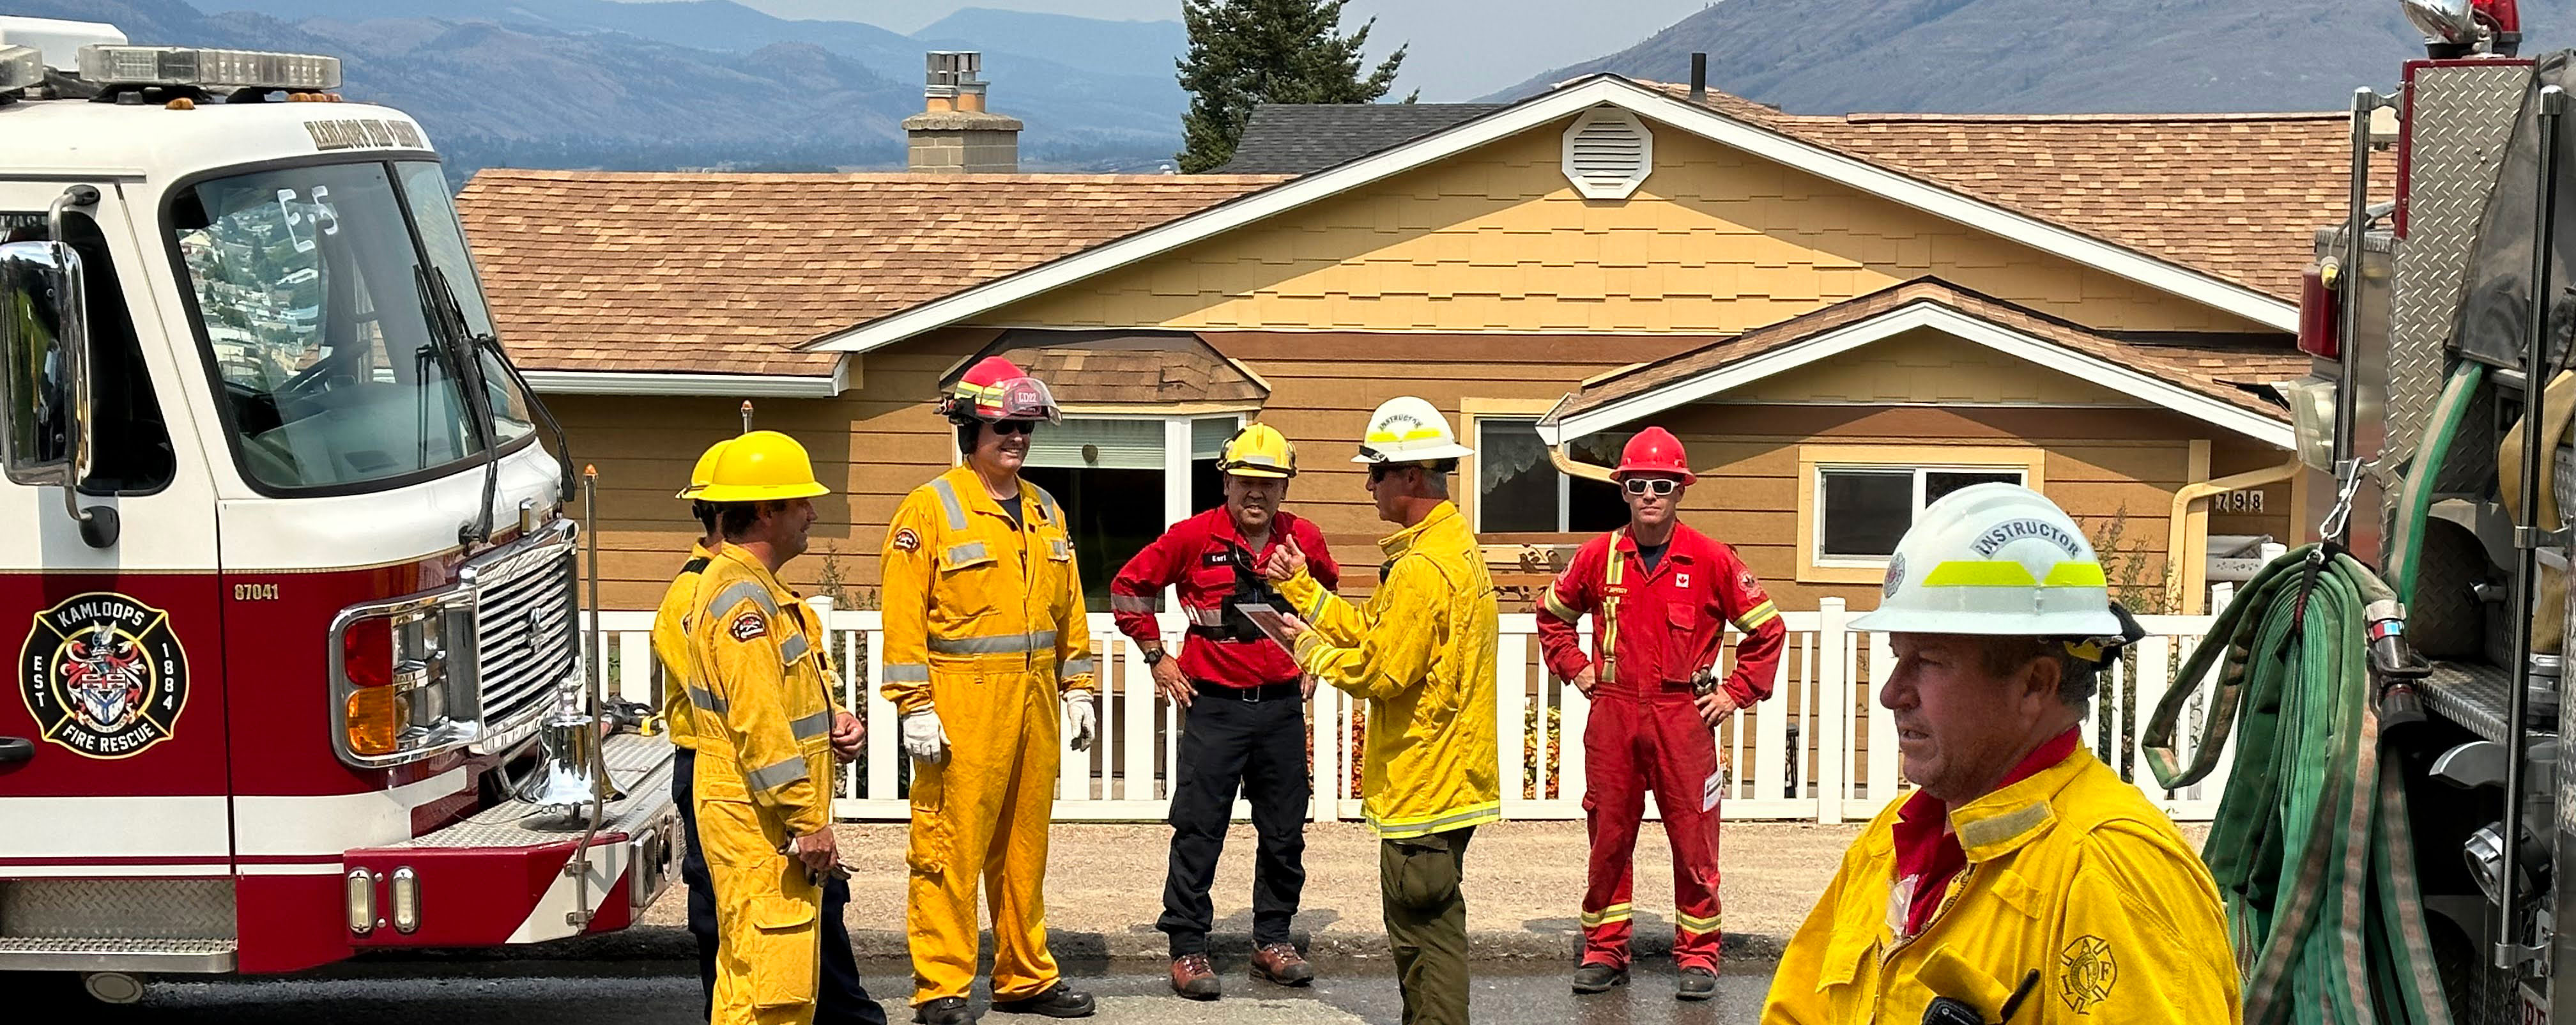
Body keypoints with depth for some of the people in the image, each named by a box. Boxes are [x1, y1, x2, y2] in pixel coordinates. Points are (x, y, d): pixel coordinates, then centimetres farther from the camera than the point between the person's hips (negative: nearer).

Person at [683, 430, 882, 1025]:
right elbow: (758, 724, -23)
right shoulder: (740, 597, -18)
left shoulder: (762, 590, 17)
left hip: (785, 820, 11)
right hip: (759, 822, -11)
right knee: (768, 974, -9)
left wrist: (834, 721, 7)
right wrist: (806, 820, -22)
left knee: (820, 928, 18)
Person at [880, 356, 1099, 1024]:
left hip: (1034, 701, 6)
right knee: (951, 846, -5)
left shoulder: (1045, 512, 14)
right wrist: (916, 709, -15)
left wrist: (1077, 689, 15)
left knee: (1025, 844, 12)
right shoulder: (930, 510, -6)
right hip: (961, 702, -6)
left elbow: (1068, 609, 19)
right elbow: (904, 617, -10)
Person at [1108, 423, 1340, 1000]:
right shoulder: (1193, 537, -7)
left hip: (1284, 706, 4)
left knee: (1284, 832, 10)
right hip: (1215, 706, -4)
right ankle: (1187, 950, 4)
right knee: (1199, 832, -3)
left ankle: (1272, 941, 22)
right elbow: (1129, 586, 2)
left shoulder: (1304, 540, 4)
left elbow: (1330, 599, 25)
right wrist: (1156, 657, 1)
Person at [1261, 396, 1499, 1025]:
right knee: (1431, 924, 16)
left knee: (1424, 931, -4)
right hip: (1451, 777, 11)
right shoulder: (1457, 545, 13)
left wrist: (1311, 648, -6)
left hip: (1422, 782, -11)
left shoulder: (1423, 568, -21)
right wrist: (1301, 587, 14)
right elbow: (1374, 629, 15)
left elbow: (1380, 671, -21)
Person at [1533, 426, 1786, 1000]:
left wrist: (1735, 694, 0)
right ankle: (1604, 951, 16)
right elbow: (1553, 614, 21)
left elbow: (1767, 628, 4)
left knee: (1693, 839, 0)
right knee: (1608, 835, 6)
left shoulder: (1711, 560, -3)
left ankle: (1698, 956, 10)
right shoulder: (1598, 556, 3)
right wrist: (1575, 669, 10)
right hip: (1613, 715, 2)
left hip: (1684, 717, -2)